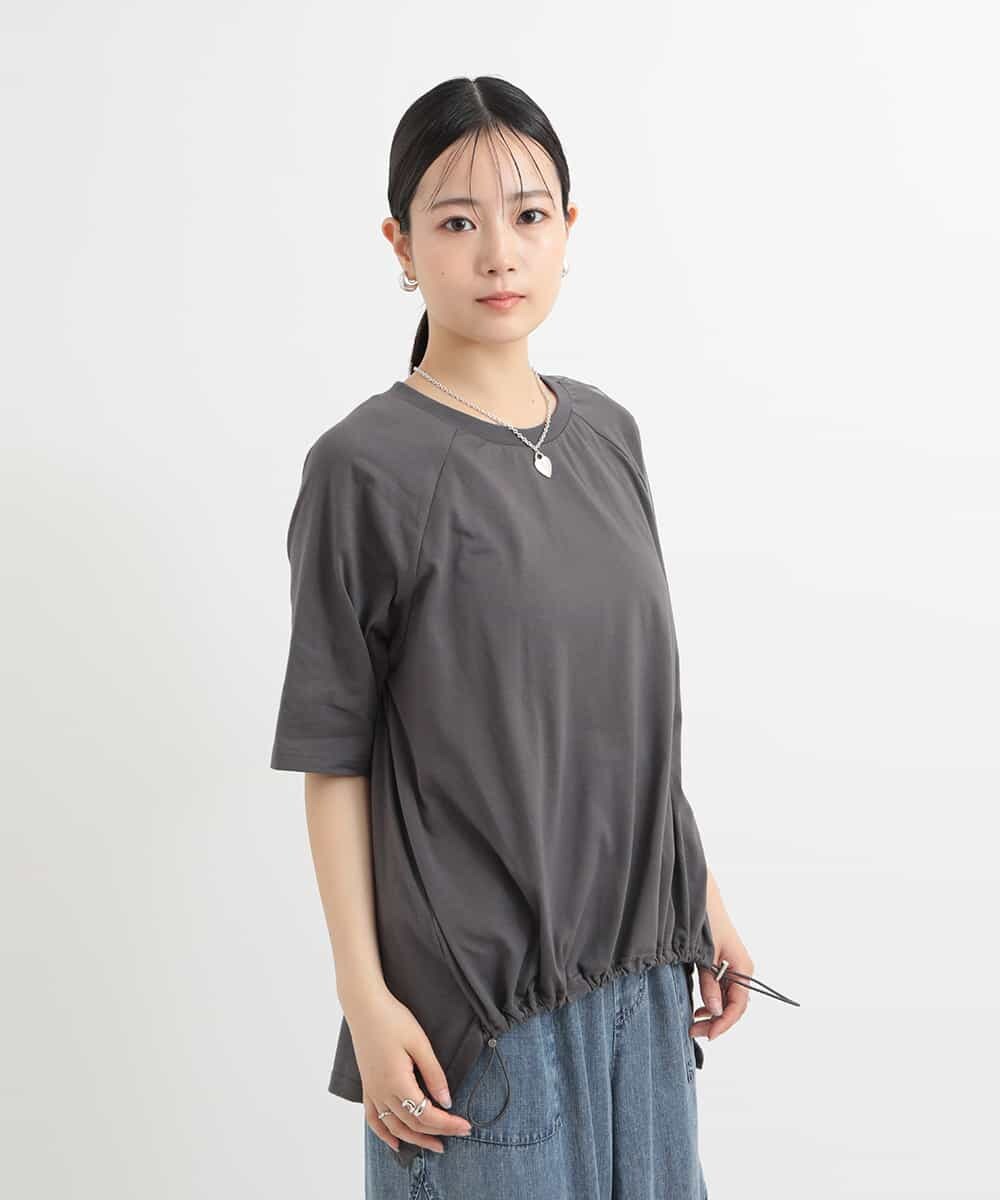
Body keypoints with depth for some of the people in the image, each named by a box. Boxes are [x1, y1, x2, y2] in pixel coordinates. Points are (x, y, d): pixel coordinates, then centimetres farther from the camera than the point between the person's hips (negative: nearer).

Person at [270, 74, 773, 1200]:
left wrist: (703, 900, 13)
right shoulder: (365, 466, -11)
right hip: (474, 981, -5)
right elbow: (332, 757, -8)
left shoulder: (608, 432, 6)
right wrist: (364, 998, -11)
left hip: (640, 961, 5)